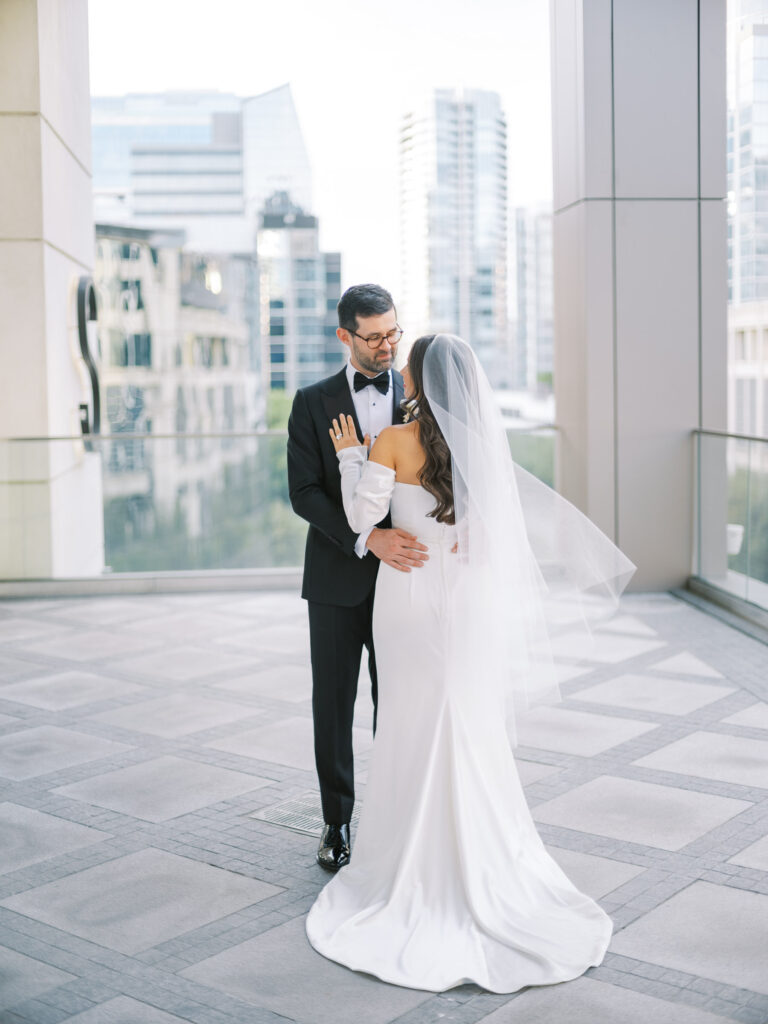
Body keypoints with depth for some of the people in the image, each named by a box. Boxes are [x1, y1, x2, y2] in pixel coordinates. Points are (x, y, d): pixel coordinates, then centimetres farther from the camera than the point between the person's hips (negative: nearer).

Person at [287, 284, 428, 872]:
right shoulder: (313, 403, 0)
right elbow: (304, 493, -9)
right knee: (334, 707, 9)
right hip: (338, 580, 0)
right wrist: (369, 538, -23)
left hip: (401, 577, 1)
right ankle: (338, 823, 23)